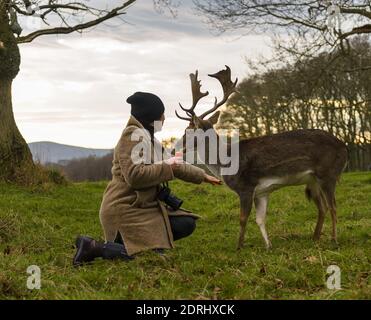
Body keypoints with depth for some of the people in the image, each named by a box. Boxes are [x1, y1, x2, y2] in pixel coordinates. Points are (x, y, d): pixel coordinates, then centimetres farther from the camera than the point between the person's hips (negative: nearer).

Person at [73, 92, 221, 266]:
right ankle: (93, 247, -10)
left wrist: (202, 175, 32)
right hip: (125, 209, -10)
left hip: (146, 206, 10)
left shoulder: (149, 138, 15)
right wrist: (166, 168, -16)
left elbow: (174, 166, 27)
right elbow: (134, 175, -28)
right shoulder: (132, 135, -15)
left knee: (186, 224, 4)